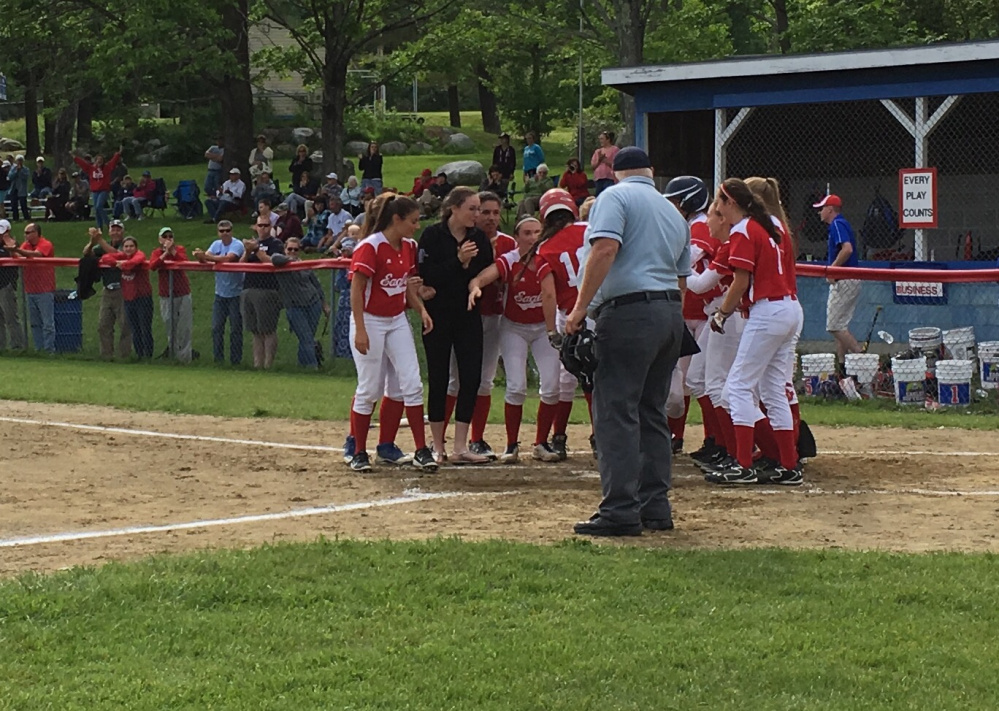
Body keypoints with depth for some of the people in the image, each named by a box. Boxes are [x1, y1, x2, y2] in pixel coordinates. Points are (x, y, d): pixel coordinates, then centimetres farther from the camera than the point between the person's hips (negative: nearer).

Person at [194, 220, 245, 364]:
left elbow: (228, 258, -28)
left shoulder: (237, 245, -12)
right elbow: (205, 258, -6)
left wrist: (206, 256, -34)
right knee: (216, 328, 5)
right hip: (220, 293, 5)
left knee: (235, 329, 1)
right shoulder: (216, 244, 6)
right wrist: (200, 256, -31)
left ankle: (236, 360, 8)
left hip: (235, 294, -5)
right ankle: (218, 358, 13)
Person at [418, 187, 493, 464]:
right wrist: (458, 261, -22)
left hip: (469, 316, 4)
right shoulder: (433, 236, -6)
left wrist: (468, 266, -14)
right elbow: (426, 275, -15)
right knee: (438, 379, 3)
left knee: (471, 377, -3)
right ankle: (437, 445, 13)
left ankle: (460, 447, 1)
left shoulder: (479, 238, 6)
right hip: (439, 316, -3)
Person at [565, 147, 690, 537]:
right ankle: (655, 506, 14)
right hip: (671, 313, 8)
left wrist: (580, 307, -17)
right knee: (652, 412, 14)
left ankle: (621, 510, -14)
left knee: (615, 412, -8)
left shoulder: (615, 197, -1)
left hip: (629, 312, -8)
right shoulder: (673, 212, 22)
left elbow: (605, 248, -17)